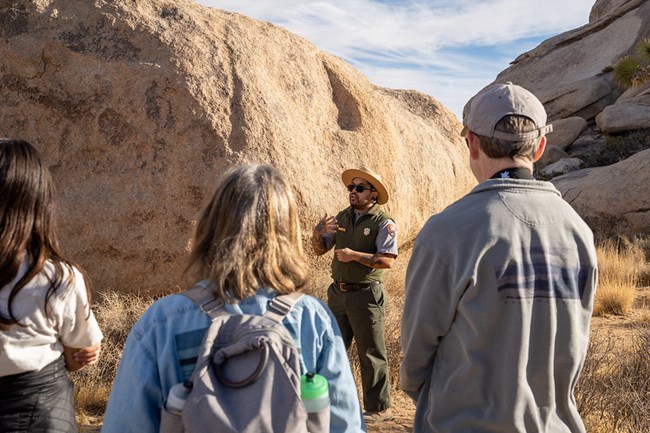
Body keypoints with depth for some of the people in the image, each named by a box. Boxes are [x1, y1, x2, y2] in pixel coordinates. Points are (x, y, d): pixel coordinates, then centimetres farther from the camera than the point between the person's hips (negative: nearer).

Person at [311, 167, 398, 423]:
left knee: (370, 354, 1)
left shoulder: (383, 223, -8)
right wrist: (318, 234, -10)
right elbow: (320, 250, 11)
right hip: (338, 293, 6)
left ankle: (379, 409, 13)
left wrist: (355, 255, -23)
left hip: (366, 295, -6)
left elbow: (388, 260, -19)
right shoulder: (342, 217, 10)